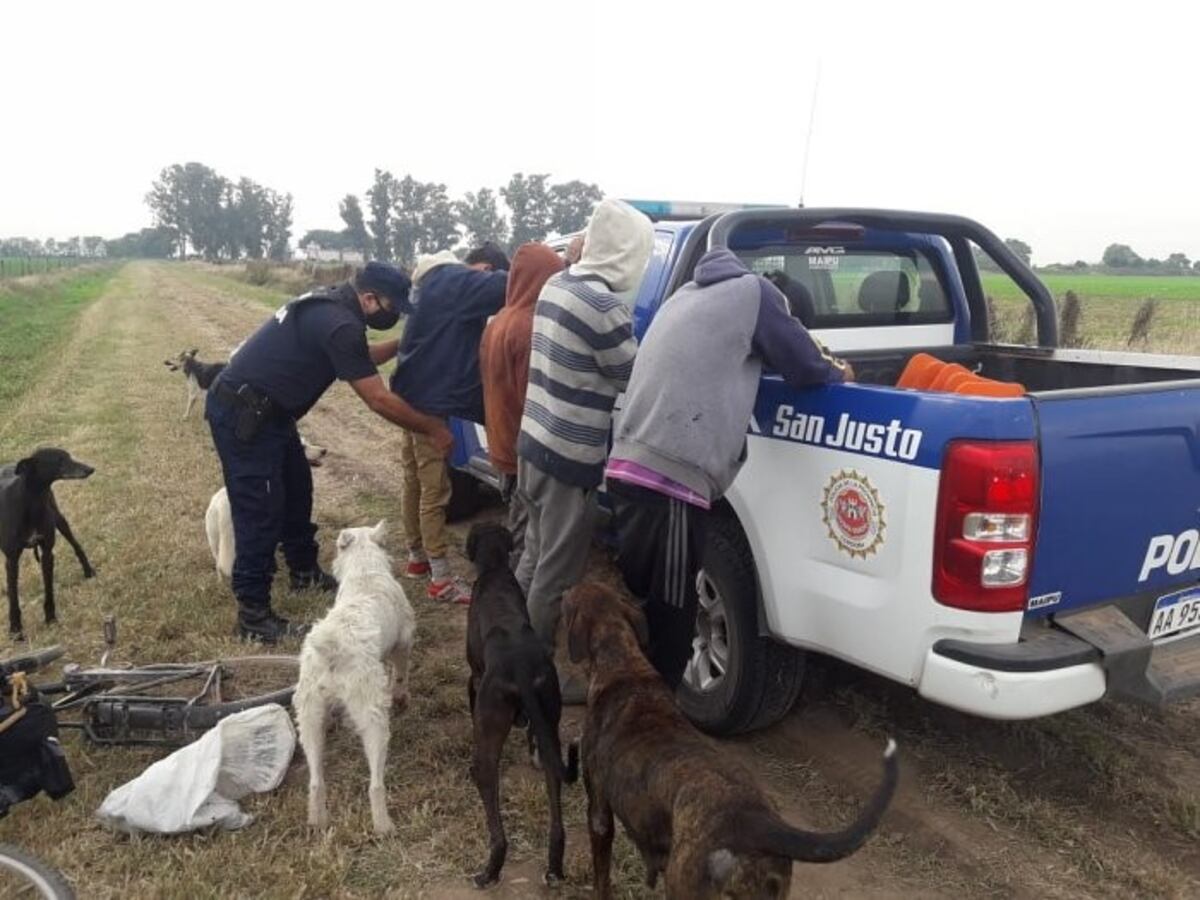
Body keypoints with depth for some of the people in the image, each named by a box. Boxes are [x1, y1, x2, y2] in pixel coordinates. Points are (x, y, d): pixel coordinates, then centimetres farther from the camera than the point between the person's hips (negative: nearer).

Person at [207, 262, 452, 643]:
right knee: (260, 511, -7)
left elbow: (359, 358, 26)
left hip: (263, 411, 11)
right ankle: (254, 616, 2)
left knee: (297, 489, 21)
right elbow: (379, 399, -20)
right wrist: (432, 429, -10)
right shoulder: (340, 324, -23)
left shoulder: (333, 304, 7)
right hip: (242, 415, -11)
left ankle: (304, 570, 39)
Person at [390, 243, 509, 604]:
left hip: (414, 395, 10)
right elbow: (507, 286, -28)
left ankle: (417, 557, 32)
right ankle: (440, 580, 3)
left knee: (414, 482, 18)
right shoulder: (459, 283, -16)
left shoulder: (437, 279, 15)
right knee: (434, 490, -4)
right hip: (430, 400, -10)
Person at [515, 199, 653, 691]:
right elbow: (636, 381, -8)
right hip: (570, 456, -9)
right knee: (557, 574, 5)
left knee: (535, 559, 22)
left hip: (532, 442, 9)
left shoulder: (555, 285, 7)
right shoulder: (604, 307, -20)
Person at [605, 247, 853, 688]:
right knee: (665, 619, 0)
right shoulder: (752, 292, 2)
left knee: (639, 605, 21)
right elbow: (804, 368, 8)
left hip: (629, 465, 9)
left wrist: (818, 360, 33)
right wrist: (837, 372, 30)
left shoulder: (691, 293, 25)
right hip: (668, 477, -9)